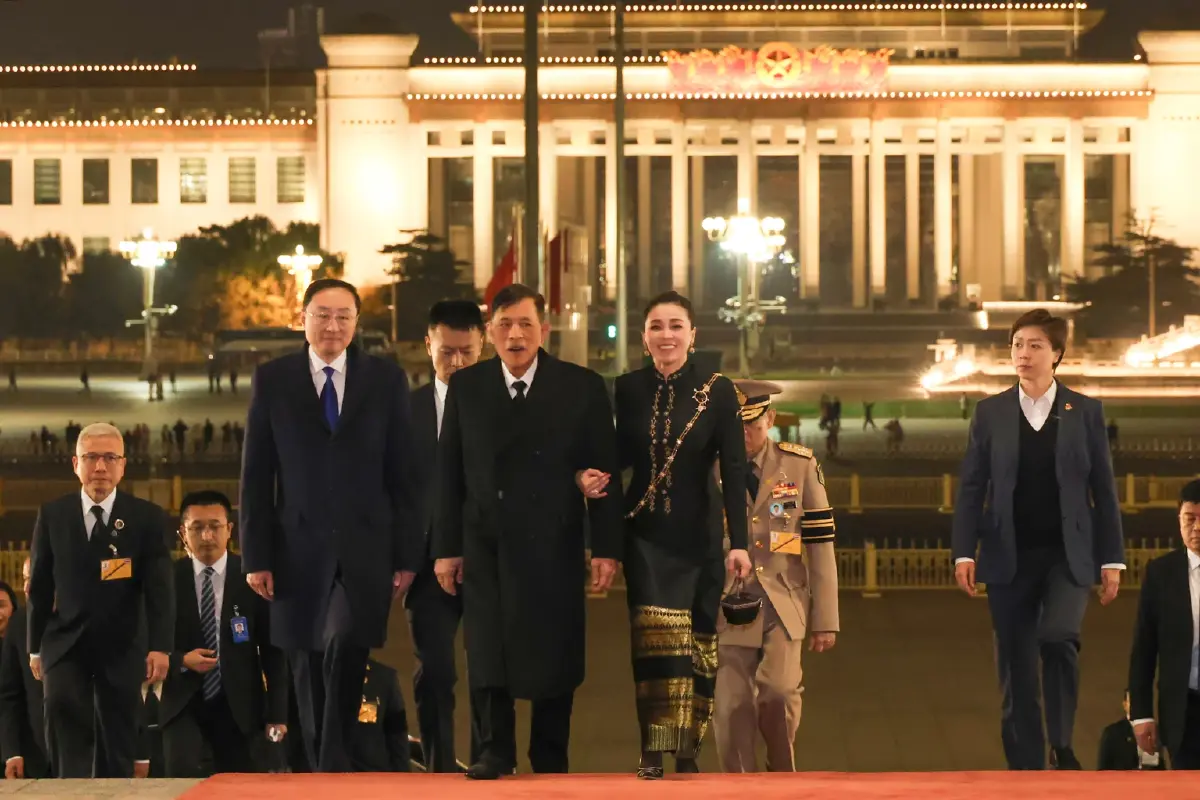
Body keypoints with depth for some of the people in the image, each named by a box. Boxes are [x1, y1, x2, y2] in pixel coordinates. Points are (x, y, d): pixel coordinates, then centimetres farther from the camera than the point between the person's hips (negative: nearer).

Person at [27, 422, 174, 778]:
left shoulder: (148, 517, -1)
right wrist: (34, 646, 9)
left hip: (121, 647, 0)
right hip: (66, 645, 0)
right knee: (66, 730, -16)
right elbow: (40, 585, 8)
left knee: (118, 744, 4)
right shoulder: (52, 515, 3)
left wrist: (160, 647, -17)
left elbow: (159, 588, -7)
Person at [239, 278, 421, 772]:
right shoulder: (272, 380, 5)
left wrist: (407, 555, 0)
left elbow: (403, 474, 5)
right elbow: (255, 476, 4)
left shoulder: (387, 380, 5)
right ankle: (323, 770, 19)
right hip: (300, 551, 1)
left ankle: (335, 763, -10)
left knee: (345, 647, -22)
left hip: (366, 548, -1)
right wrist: (256, 556, -1)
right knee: (309, 668, 6)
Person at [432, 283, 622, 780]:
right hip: (485, 546, 1)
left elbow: (605, 472, -1)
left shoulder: (582, 388, 0)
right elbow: (449, 473, 6)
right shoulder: (465, 388, 5)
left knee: (554, 656, 3)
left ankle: (550, 761, 15)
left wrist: (607, 548, -5)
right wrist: (446, 547, 1)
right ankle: (494, 752, 12)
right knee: (486, 651, 1)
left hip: (553, 546, -1)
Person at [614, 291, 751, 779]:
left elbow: (734, 470, -8)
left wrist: (739, 542, -15)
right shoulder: (629, 389, 1)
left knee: (697, 641, 4)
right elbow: (624, 455, 10)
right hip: (646, 535, 1)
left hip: (698, 537, 0)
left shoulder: (717, 391, -6)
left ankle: (689, 750, 15)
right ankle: (654, 751, -9)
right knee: (657, 636, -11)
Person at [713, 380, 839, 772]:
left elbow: (820, 547, 4)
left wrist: (825, 620, 1)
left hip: (784, 605, -1)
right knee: (732, 706, -4)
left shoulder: (800, 465, 3)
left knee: (778, 689, -19)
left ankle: (784, 778, 5)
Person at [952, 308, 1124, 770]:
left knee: (1058, 636, -26)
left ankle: (1062, 745, -6)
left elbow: (1103, 489, 4)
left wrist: (1112, 559, 0)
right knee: (1017, 670, 3)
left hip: (1067, 555, -1)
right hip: (1010, 558, 2)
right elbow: (971, 487, 3)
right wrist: (964, 551, -7)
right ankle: (1026, 767, 13)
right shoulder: (990, 412, 5)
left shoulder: (1085, 412, 4)